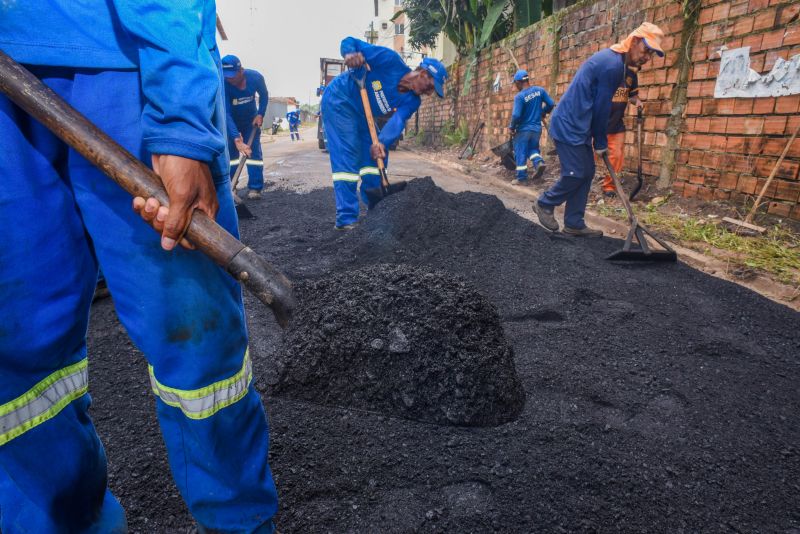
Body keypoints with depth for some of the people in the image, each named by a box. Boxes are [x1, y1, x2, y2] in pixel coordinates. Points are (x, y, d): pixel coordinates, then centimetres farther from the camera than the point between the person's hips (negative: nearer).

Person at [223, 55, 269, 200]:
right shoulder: (223, 84, -32)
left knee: (254, 152, -5)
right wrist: (237, 139, -48)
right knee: (230, 153, -4)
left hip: (251, 120, 2)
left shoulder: (255, 77, -24)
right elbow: (225, 114, -38)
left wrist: (260, 114, -14)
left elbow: (264, 95, -1)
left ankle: (255, 188, -3)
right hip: (231, 122, -2)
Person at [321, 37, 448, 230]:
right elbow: (349, 42, -19)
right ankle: (346, 219, -16)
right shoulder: (391, 60, -23)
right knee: (347, 157, -16)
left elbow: (398, 121, -27)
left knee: (376, 155, 4)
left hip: (362, 113, 7)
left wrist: (382, 142, -45)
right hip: (339, 100, -7)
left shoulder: (412, 101, -8)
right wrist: (350, 54, -42)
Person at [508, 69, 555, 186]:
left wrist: (511, 127, -5)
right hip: (537, 128, 6)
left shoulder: (519, 96, -16)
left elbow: (516, 115, -21)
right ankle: (539, 162, -7)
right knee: (532, 148, 22)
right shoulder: (540, 90, 0)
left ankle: (521, 178, 8)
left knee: (520, 153, 4)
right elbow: (551, 104, 3)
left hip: (523, 129, -5)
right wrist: (543, 112, 21)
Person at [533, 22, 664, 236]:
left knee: (586, 173, 8)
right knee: (576, 175, -7)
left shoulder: (612, 58, 15)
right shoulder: (613, 64, -17)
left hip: (576, 126, 10)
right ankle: (544, 204, 14)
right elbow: (601, 108, -14)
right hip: (569, 126, -10)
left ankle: (574, 224, 11)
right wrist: (601, 143, -3)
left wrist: (599, 141, 15)